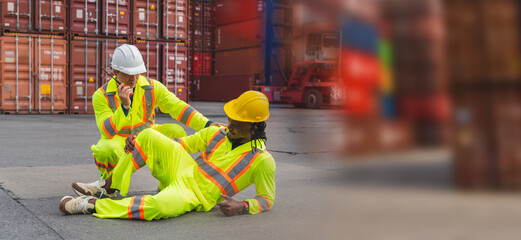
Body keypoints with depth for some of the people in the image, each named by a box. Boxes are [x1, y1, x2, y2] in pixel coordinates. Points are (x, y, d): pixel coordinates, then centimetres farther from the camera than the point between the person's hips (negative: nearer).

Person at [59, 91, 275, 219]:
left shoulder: (262, 160, -9)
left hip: (197, 196, -6)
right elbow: (185, 143, 15)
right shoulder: (216, 133, 7)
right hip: (184, 171, 6)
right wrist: (138, 143, 7)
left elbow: (267, 199, -3)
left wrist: (242, 207, -24)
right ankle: (108, 188, -3)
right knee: (149, 135, -13)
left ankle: (93, 205, -23)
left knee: (161, 205, -40)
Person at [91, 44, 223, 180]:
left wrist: (206, 124, -26)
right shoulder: (101, 96, -15)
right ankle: (108, 179, -1)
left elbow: (178, 107, -13)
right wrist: (124, 106, -39)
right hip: (119, 140, -3)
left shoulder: (152, 87, -8)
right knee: (106, 149, -37)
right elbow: (107, 132, -24)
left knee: (176, 131, -21)